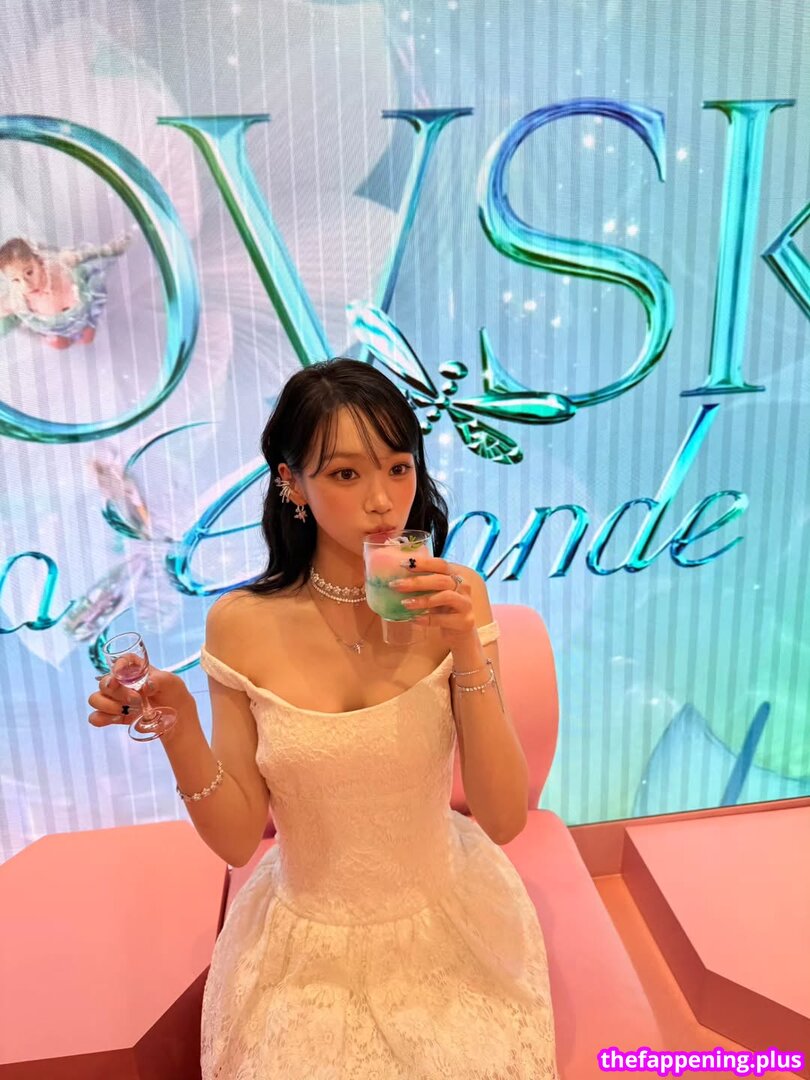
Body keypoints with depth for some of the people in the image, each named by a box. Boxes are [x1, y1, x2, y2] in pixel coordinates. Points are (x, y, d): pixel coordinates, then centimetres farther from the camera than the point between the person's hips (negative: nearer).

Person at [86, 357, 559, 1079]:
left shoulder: (453, 599, -15)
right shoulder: (244, 624, -16)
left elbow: (504, 819, -18)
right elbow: (238, 839, -10)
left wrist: (467, 649, -30)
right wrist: (177, 723, -26)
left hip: (445, 928, 1)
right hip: (305, 945, 0)